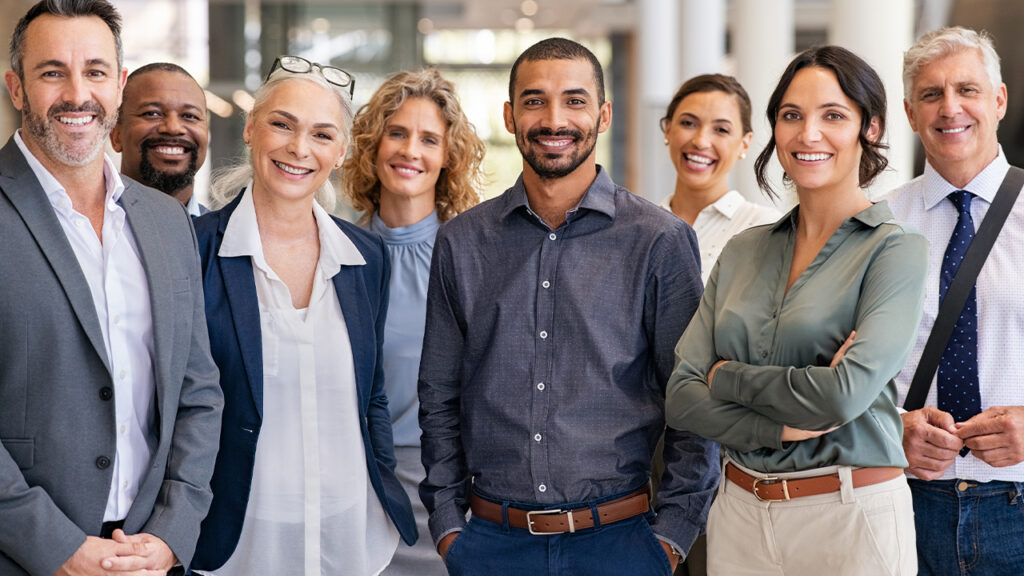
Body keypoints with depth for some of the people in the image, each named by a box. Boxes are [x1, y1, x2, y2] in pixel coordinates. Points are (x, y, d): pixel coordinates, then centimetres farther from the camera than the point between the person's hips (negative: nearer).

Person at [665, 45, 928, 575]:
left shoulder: (894, 250, -7)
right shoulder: (743, 251, 7)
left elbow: (845, 392, -21)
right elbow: (681, 397, 0)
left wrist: (728, 376, -7)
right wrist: (784, 426, -15)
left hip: (850, 517, -4)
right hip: (740, 513, 4)